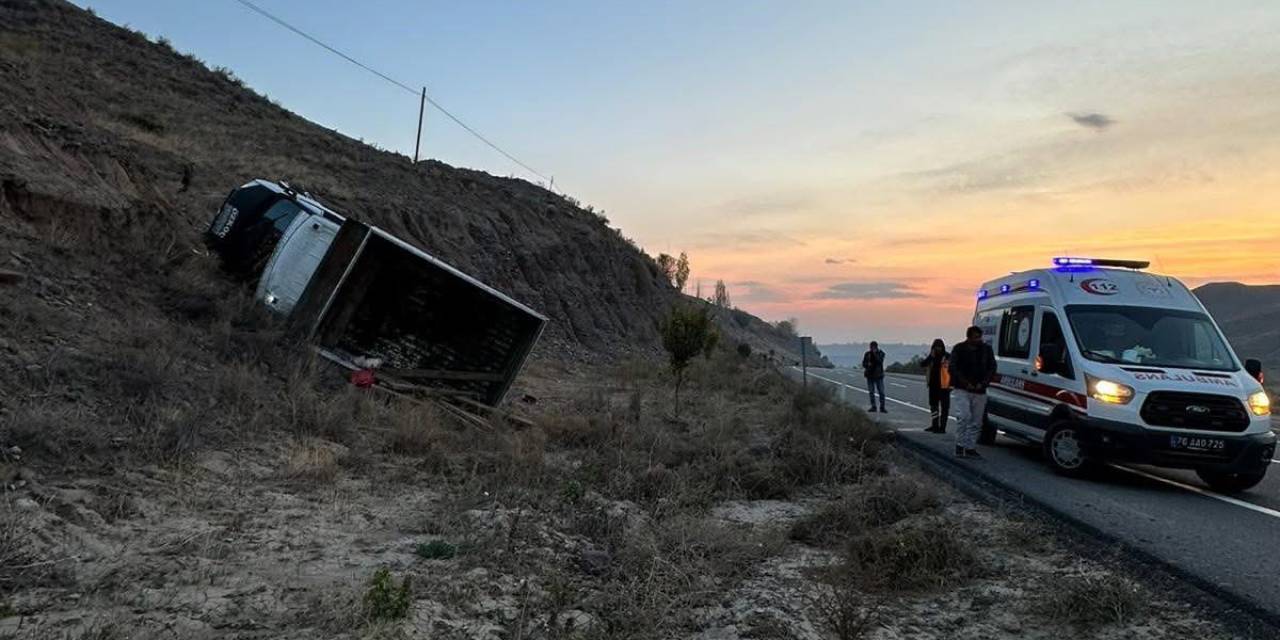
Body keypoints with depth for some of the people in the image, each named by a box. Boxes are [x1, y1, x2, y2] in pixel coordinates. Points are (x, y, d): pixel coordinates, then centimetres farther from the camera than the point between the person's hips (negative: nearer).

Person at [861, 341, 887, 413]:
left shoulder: (881, 353, -3)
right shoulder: (867, 354, 3)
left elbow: (880, 361, -18)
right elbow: (863, 364, 4)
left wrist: (875, 354, -24)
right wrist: (867, 364, -17)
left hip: (879, 375, -2)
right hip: (870, 375, 2)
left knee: (881, 392, -4)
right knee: (871, 392, 5)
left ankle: (882, 407, 1)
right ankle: (873, 407, 12)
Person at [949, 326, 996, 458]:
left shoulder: (987, 349, 9)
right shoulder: (959, 349, 1)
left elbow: (992, 368, 8)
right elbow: (954, 368, -3)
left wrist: (983, 383, -6)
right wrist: (966, 383, -12)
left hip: (980, 391, 3)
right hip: (963, 390, -3)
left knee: (976, 422, 5)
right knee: (964, 416, -16)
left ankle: (970, 448, 13)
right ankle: (960, 445, -6)